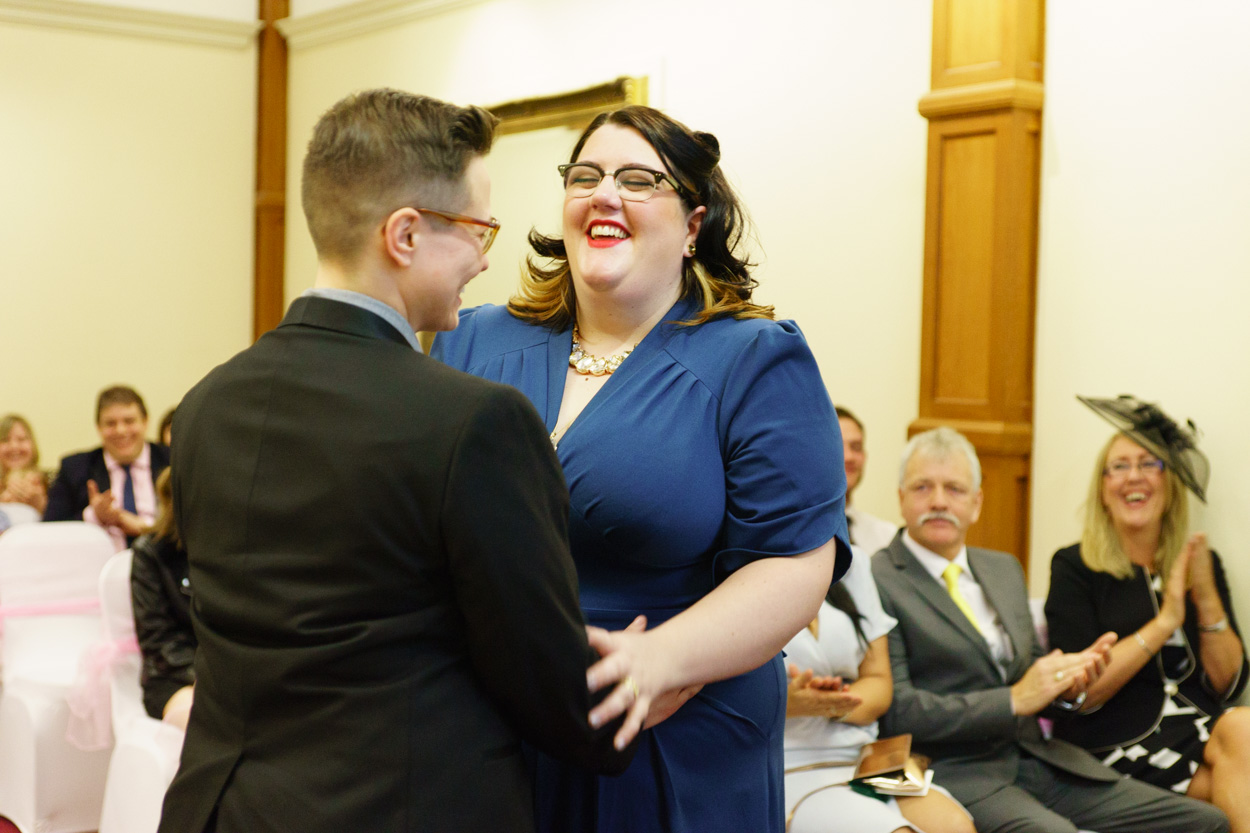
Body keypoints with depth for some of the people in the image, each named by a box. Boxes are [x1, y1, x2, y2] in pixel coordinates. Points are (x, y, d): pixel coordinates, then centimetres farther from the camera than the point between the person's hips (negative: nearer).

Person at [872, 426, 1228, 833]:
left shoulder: (1005, 568, 20)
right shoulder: (876, 582, -6)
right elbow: (895, 708, -13)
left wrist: (1068, 684, 1)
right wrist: (1014, 699, -14)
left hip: (1039, 758, 7)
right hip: (955, 774, -7)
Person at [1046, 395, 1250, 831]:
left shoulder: (1201, 564, 15)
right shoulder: (1076, 567, 2)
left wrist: (1207, 598, -6)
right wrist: (1165, 621, -11)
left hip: (1197, 730, 4)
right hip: (1120, 744, -4)